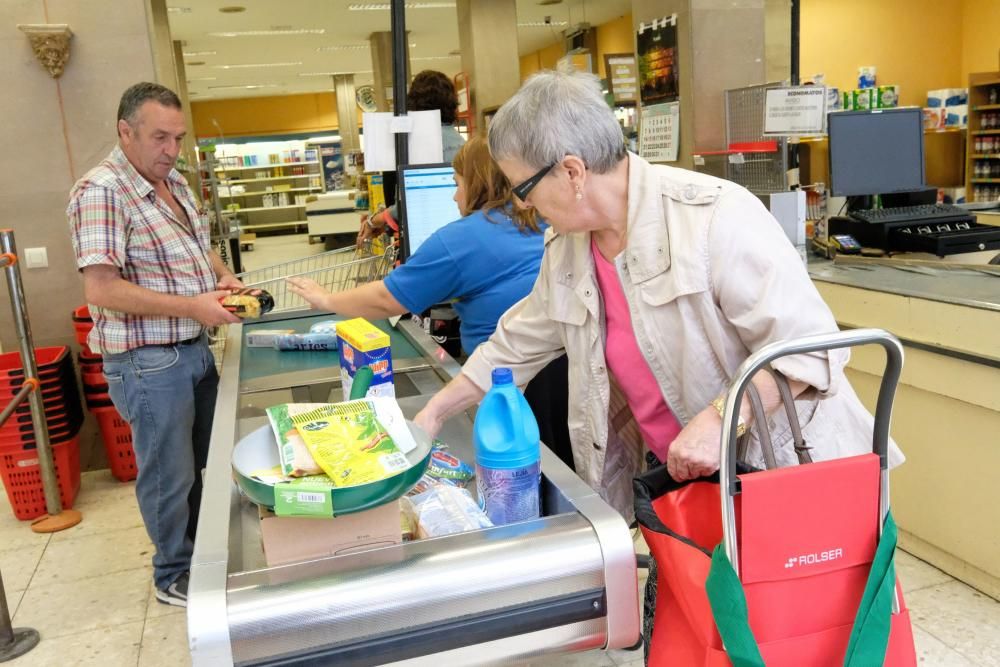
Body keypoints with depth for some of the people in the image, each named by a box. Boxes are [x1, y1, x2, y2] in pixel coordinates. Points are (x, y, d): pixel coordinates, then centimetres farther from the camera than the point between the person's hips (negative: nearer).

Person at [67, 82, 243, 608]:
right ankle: (174, 577, 29)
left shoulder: (175, 183, 8)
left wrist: (223, 277, 1)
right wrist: (193, 306, -24)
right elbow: (101, 289, -24)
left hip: (194, 348, 8)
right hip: (148, 362, -8)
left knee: (206, 461, 21)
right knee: (170, 474, 7)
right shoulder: (99, 192, -18)